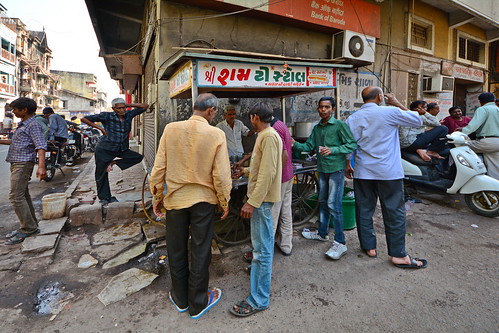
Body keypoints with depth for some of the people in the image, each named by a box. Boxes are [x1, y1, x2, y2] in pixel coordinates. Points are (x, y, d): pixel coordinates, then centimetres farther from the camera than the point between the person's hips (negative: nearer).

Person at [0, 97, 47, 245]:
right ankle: (31, 226, 20)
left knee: (16, 196, -11)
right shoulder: (23, 124, 19)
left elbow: (41, 146, -23)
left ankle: (28, 228, -4)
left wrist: (41, 166, -34)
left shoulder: (33, 125, -11)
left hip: (23, 163, -10)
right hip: (17, 163, 10)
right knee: (23, 195, 12)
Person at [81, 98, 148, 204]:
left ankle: (114, 163, -2)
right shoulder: (106, 116, -9)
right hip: (104, 149, -4)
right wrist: (100, 128, -10)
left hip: (122, 149, 4)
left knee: (138, 157, -12)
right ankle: (104, 198, 18)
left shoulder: (129, 115, 1)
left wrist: (128, 105, 0)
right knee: (102, 174, 1)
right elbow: (84, 119, -4)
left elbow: (145, 106, 4)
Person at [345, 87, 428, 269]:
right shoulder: (390, 112, -7)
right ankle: (398, 254, 13)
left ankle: (369, 246, 22)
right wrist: (398, 104, 11)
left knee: (364, 210, 11)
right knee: (394, 213, 5)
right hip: (389, 172, -3)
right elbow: (418, 120, 5)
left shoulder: (352, 119, 3)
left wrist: (348, 165, 17)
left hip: (362, 172, 4)